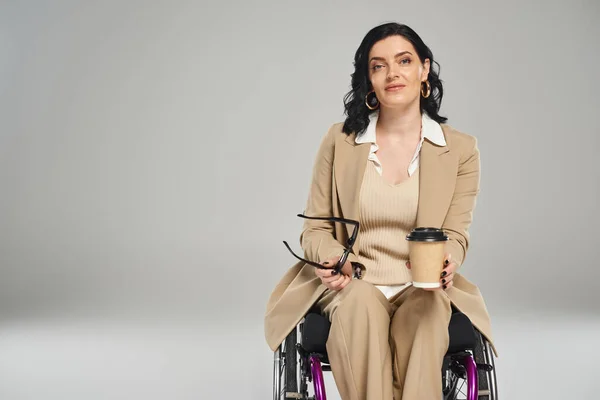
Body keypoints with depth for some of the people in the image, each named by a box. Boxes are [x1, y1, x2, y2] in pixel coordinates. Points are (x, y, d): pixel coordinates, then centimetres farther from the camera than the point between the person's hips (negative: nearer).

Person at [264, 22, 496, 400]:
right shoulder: (340, 140, 5)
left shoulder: (461, 149, 4)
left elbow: (455, 235, 2)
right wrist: (333, 258, -17)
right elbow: (315, 230, 7)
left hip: (422, 287, 0)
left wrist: (442, 263, -23)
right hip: (353, 284, 0)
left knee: (428, 312, -34)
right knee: (362, 306, -34)